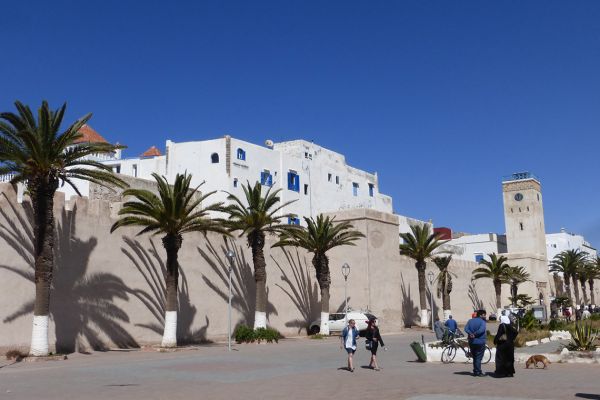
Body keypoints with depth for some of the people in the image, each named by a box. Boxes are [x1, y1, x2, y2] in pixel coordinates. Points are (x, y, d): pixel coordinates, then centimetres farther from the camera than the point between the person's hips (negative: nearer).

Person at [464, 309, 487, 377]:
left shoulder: (470, 321, 8)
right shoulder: (482, 321, -9)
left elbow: (466, 329, -5)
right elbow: (481, 330, -24)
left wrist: (470, 333, -15)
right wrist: (475, 334, -14)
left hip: (472, 342, 5)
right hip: (480, 342, -5)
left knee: (474, 357, 15)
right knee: (478, 357, 0)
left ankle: (475, 372, 17)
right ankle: (478, 372, -1)